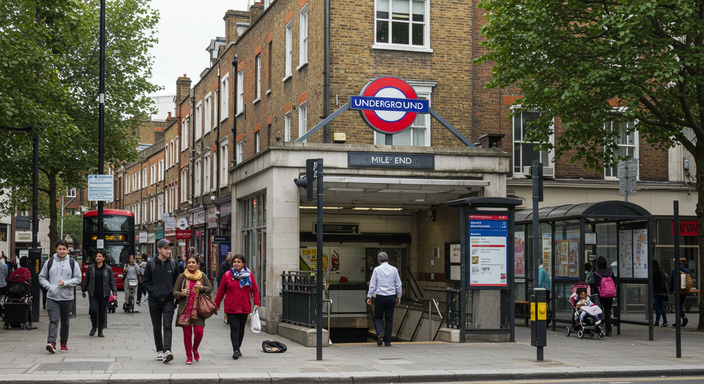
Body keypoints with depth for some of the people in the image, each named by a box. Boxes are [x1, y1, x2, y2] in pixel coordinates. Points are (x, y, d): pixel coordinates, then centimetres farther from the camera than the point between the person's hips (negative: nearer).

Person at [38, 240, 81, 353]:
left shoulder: (73, 263, 5)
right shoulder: (49, 262, 6)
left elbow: (78, 279, 2)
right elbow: (42, 277, 10)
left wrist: (66, 283, -14)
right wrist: (49, 286, -7)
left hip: (67, 297, 1)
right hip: (52, 297, -1)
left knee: (65, 321, 11)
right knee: (53, 320, -14)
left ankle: (64, 342, 25)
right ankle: (51, 343, -24)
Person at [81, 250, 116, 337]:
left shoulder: (108, 269, 3)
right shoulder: (91, 268, 5)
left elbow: (112, 282, 3)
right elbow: (86, 280, 13)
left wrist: (114, 292, -5)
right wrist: (83, 291, 15)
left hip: (104, 294, 0)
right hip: (93, 294, 0)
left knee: (102, 312, 3)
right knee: (93, 310, -15)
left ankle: (100, 331, 15)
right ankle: (94, 327, 10)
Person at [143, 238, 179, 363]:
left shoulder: (173, 263, 6)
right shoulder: (151, 264, 1)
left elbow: (177, 280, 13)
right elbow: (146, 281, 5)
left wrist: (174, 292, -2)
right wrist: (153, 292, -8)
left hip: (168, 300, -1)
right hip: (154, 301, 1)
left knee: (167, 326, -13)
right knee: (157, 328, 9)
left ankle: (167, 351, -23)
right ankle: (159, 351, 18)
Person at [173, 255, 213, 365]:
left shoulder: (202, 276, 8)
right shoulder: (182, 277, 5)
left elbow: (210, 289, 14)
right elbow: (174, 292, 7)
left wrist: (202, 288, -7)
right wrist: (181, 294, -16)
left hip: (198, 309, 0)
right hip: (185, 310, 0)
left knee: (199, 332, -9)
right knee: (187, 334, -1)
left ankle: (195, 350, 20)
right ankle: (189, 357, 11)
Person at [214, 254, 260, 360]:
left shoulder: (249, 275, 4)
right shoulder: (227, 275, 0)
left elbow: (255, 290, 8)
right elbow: (221, 291, 5)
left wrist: (257, 303, -3)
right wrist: (216, 304, 7)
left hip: (245, 307, 3)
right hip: (231, 308, -2)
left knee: (241, 329, 12)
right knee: (234, 328, -10)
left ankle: (238, 348, 27)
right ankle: (236, 350, -12)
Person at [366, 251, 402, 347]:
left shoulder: (377, 269, -3)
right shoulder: (394, 269, 4)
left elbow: (372, 285, -3)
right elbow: (398, 285, 8)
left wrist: (369, 297, 3)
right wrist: (398, 297, 17)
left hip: (380, 297, -2)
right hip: (391, 297, 2)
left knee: (378, 317, 11)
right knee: (389, 319, 8)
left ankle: (380, 332, -16)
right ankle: (387, 341, 7)